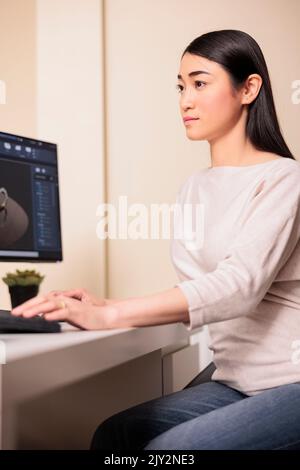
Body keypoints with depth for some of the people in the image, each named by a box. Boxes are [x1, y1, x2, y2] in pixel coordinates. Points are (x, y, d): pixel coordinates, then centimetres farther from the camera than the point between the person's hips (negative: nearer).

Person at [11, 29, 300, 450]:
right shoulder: (193, 189, 10)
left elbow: (240, 285, -26)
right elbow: (196, 292, 5)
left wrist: (108, 316, -32)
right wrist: (106, 304, -13)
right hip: (235, 383, 6)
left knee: (169, 446, -21)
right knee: (117, 432, -8)